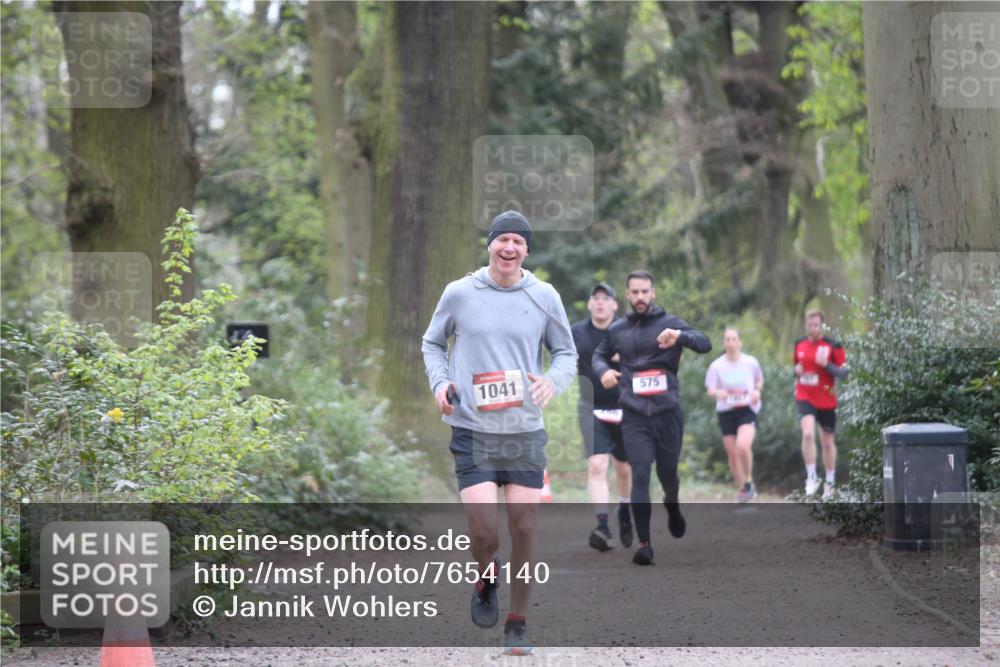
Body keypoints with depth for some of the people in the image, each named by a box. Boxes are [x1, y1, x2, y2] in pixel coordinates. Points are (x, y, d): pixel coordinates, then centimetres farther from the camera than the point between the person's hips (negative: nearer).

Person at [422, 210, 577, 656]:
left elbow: (566, 352, 12)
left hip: (526, 431, 2)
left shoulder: (544, 297, 2)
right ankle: (486, 580, 23)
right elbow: (433, 342, 14)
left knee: (523, 528, 1)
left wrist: (553, 380, -9)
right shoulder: (459, 294, 0)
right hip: (472, 431, -1)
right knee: (483, 530, -12)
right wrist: (439, 381, -4)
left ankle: (517, 624, 17)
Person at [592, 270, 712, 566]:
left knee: (667, 473, 13)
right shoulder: (617, 330, 8)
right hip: (634, 416, 1)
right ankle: (644, 543, -9)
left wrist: (679, 336, -35)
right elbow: (599, 354, 26)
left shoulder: (669, 323, -1)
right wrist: (603, 371, 2)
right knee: (640, 476, -11)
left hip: (668, 412, -1)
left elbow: (705, 344, -14)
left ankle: (672, 505, 48)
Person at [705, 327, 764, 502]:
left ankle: (748, 481, -3)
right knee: (732, 454, 6)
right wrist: (717, 393, -24)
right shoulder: (717, 366, -3)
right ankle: (742, 488, 24)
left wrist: (757, 391, -5)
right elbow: (710, 389, -1)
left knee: (743, 446, -25)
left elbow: (759, 380, 16)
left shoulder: (751, 362, -1)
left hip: (747, 410, -2)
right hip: (725, 412, 2)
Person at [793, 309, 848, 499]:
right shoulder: (799, 345, 5)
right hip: (805, 398, 1)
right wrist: (797, 370, -1)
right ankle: (811, 478, -13)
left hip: (826, 401, -1)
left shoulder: (832, 346, -6)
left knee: (827, 442, 11)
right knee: (808, 434, -22)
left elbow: (843, 373, -7)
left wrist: (826, 364, -23)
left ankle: (830, 483, 25)